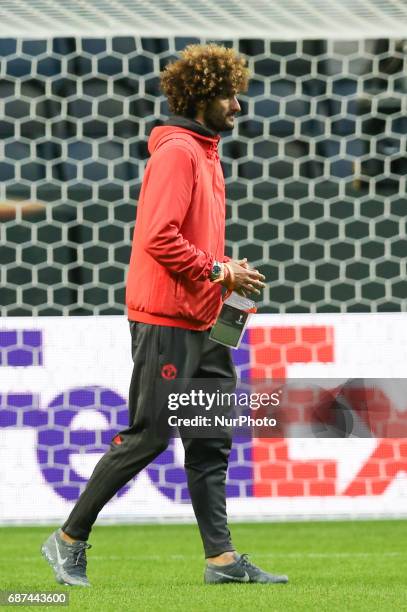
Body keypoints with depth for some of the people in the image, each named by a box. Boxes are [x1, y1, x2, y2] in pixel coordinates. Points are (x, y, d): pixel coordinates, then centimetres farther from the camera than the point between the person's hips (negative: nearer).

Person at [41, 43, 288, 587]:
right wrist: (219, 271, -16)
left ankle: (223, 558, 8)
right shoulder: (176, 152, -13)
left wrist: (227, 268, 10)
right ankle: (70, 541, 6)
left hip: (200, 323, 10)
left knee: (212, 440, 7)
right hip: (166, 321, -10)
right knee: (147, 436, -5)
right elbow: (160, 239, -23)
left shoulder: (204, 153, 17)